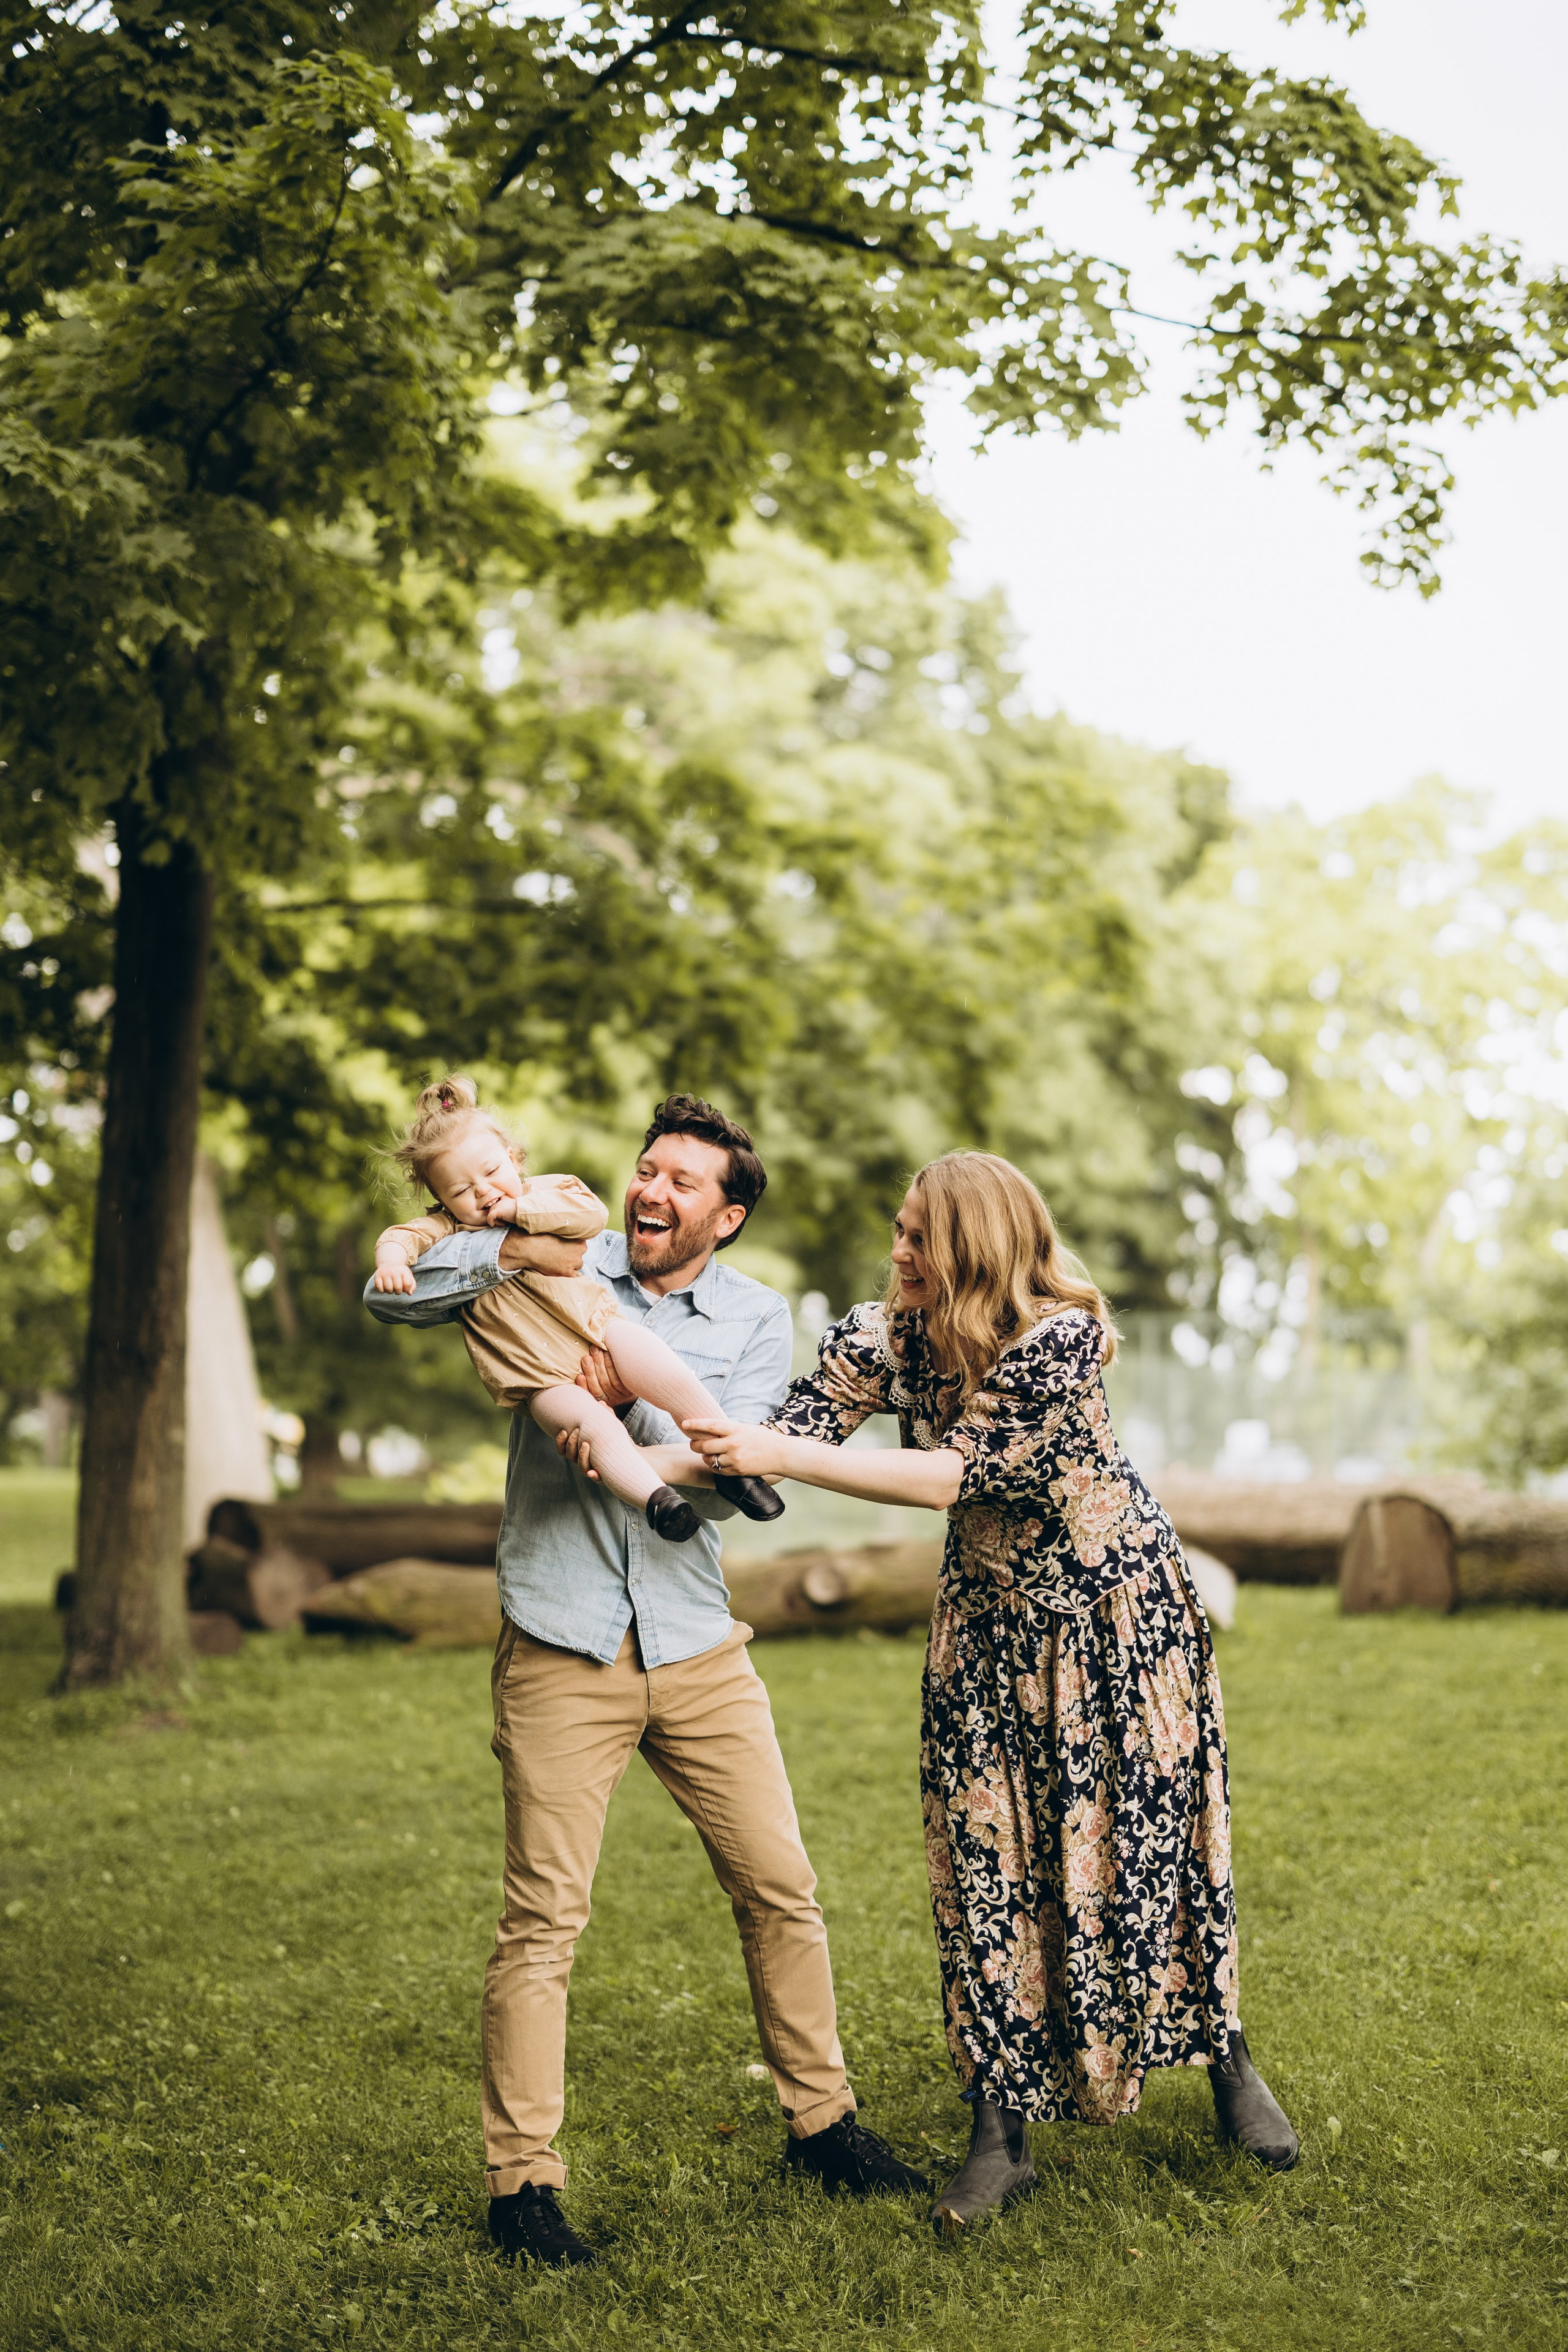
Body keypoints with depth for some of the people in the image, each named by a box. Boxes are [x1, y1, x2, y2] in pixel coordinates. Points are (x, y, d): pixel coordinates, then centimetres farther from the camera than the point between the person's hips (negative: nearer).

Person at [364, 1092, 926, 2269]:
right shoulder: (565, 1270, 2)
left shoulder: (756, 1318, 5)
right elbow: (393, 1293, -5)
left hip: (697, 1648, 3)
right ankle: (523, 2179, 5)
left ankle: (822, 2120, 26)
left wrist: (635, 1397, -21)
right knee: (543, 1918, -4)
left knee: (782, 1888, 8)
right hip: (562, 1652, -2)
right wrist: (514, 1247, -18)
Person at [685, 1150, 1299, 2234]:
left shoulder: (1062, 1337, -28)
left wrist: (774, 1454, -37)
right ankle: (1000, 2136, 6)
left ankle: (1228, 2063, 29)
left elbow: (952, 1473, -34)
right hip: (991, 1623, 4)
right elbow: (790, 1427, -18)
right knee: (989, 1862, -1)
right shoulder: (885, 1333, -12)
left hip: (1121, 1611, -4)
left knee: (1151, 1844, 4)